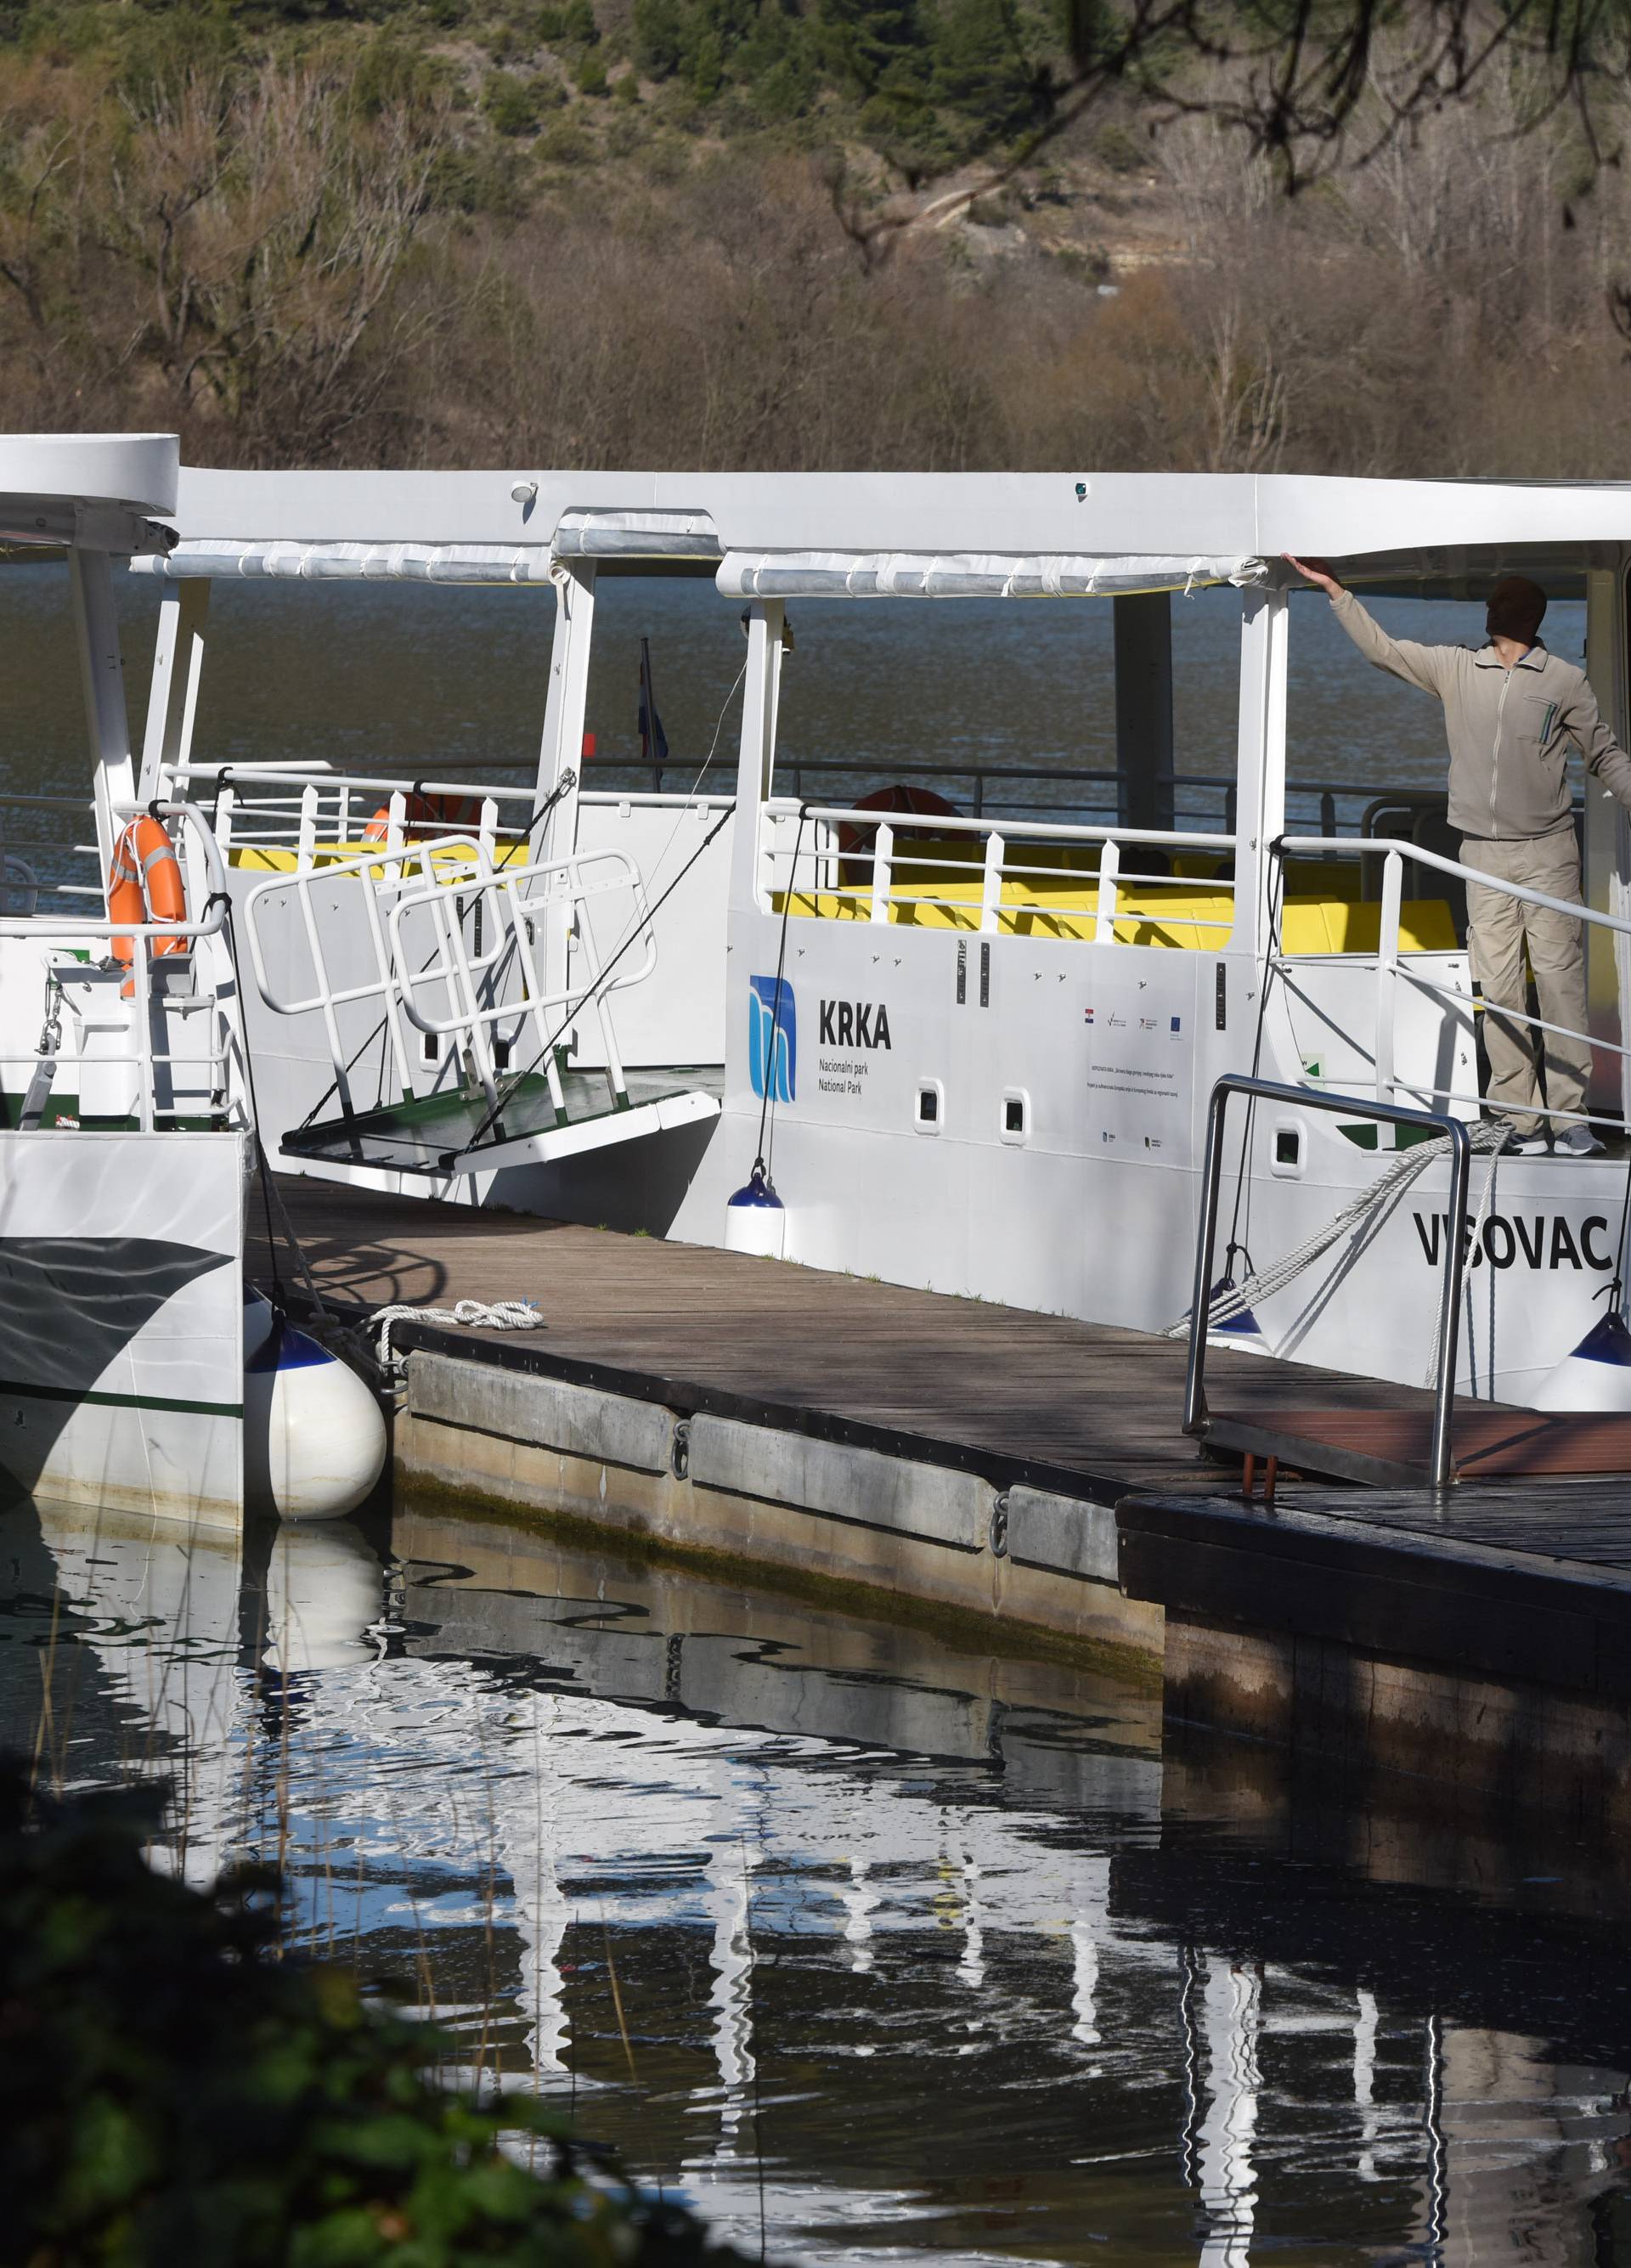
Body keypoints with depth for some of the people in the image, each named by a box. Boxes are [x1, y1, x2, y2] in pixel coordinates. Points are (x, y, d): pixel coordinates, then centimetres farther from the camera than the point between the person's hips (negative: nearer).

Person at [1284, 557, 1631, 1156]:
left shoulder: (1565, 681, 3)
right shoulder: (1456, 669, 10)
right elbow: (1381, 648, 18)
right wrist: (1334, 591, 16)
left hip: (1548, 852, -3)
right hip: (1483, 854, 3)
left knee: (1559, 978, -9)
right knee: (1498, 988, -3)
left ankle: (1571, 1116, -10)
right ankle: (1521, 1119, -2)